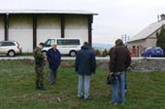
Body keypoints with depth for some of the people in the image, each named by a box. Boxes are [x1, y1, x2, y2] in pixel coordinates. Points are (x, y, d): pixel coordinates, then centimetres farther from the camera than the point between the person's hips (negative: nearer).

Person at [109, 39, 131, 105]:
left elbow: (112, 60, -19)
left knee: (115, 85, 3)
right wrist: (125, 67, 16)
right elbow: (128, 60, 11)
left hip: (115, 70, -5)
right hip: (122, 70, 5)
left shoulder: (114, 49, -10)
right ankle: (122, 101, 15)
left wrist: (111, 70, -16)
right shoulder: (125, 50, 9)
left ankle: (115, 101, 7)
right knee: (122, 85, 10)